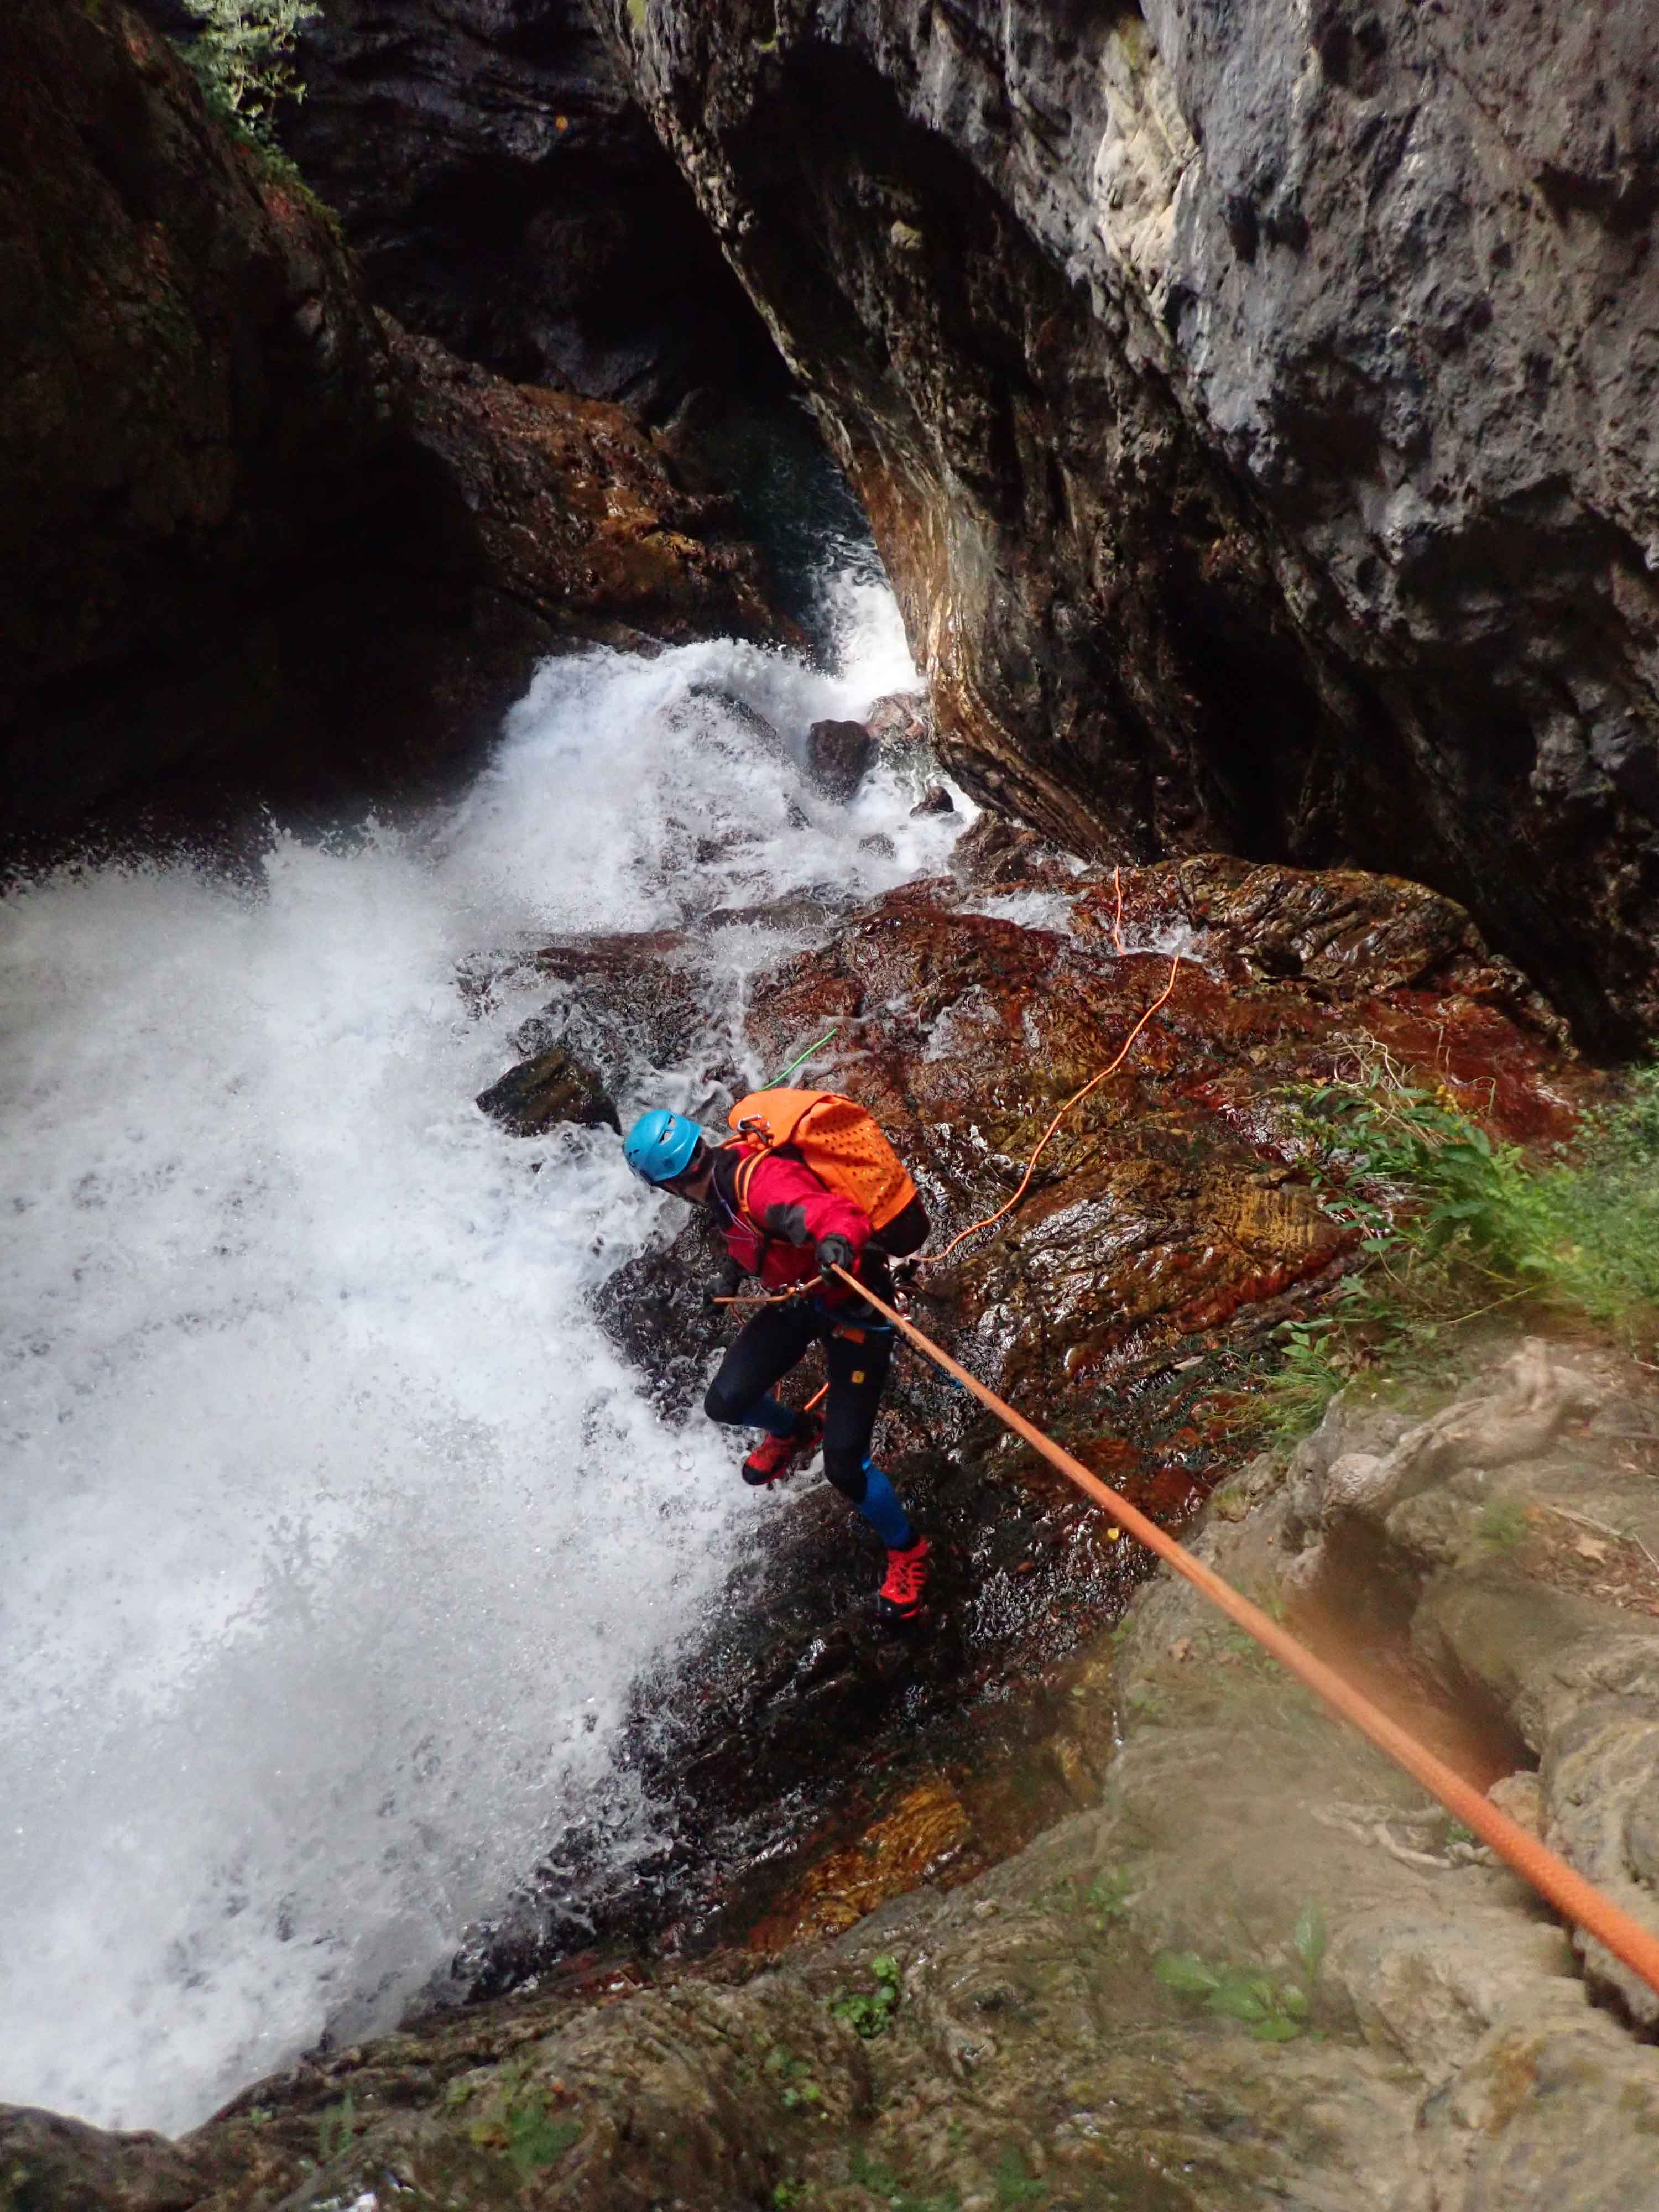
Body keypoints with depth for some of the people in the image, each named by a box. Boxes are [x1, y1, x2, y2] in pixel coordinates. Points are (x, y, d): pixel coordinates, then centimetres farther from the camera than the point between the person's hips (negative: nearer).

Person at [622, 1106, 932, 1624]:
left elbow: (841, 1214, -49)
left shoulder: (763, 1183, -33)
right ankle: (794, 1432, 34)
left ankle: (907, 1549, 20)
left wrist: (837, 1240, -71)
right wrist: (741, 1263, 34)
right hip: (794, 1298, 8)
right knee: (725, 1403, -1)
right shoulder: (723, 1177, -6)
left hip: (851, 1307, -8)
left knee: (844, 1467, -9)